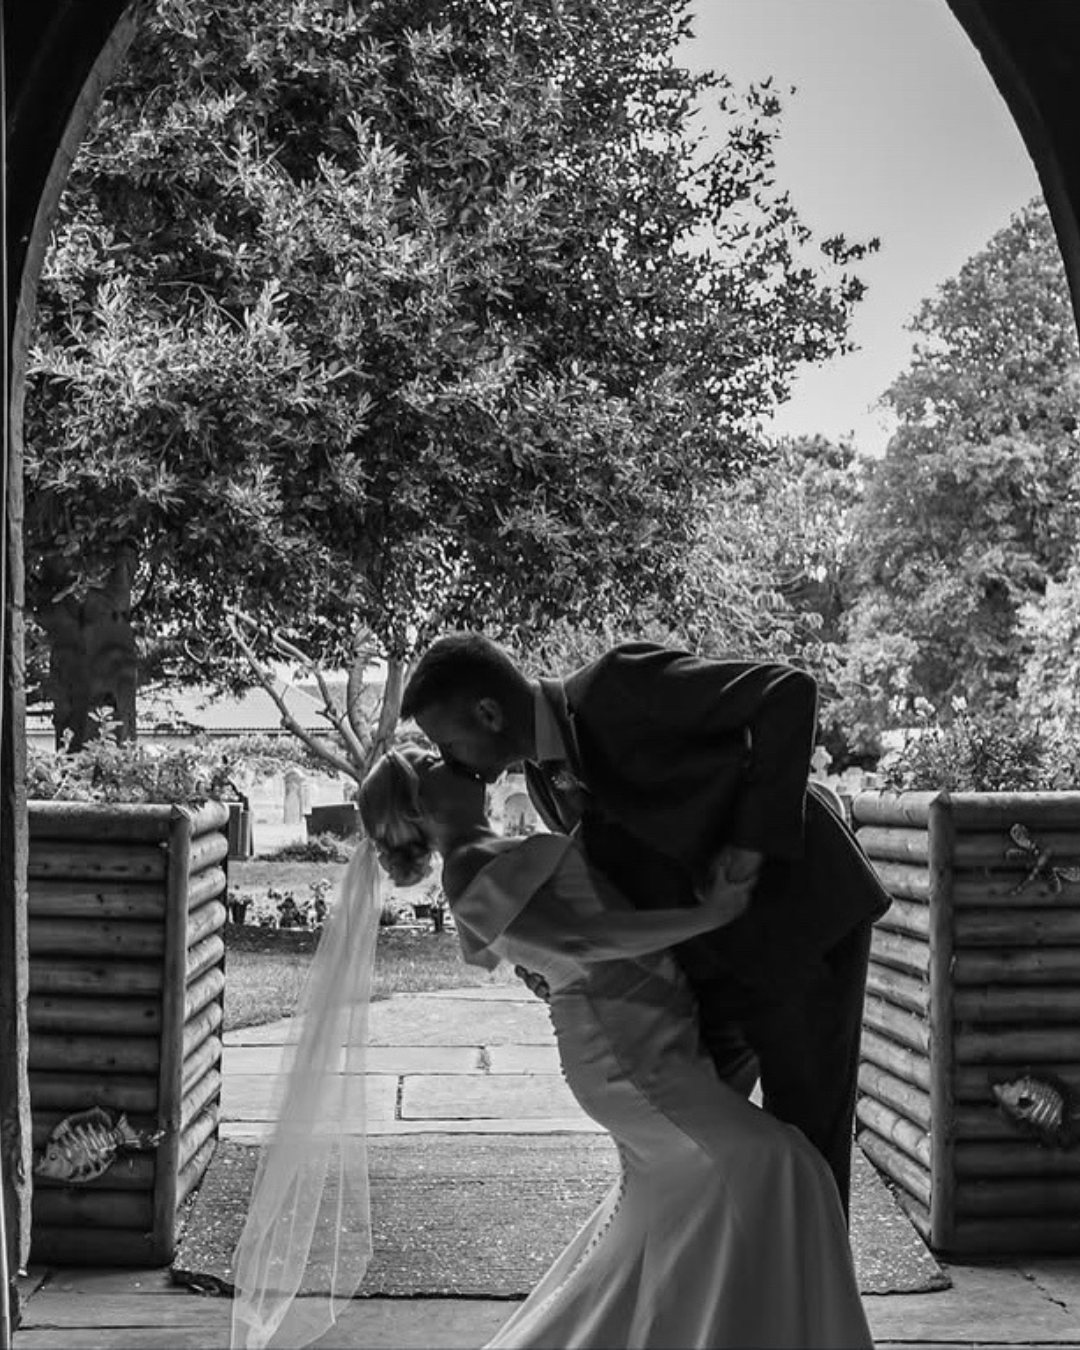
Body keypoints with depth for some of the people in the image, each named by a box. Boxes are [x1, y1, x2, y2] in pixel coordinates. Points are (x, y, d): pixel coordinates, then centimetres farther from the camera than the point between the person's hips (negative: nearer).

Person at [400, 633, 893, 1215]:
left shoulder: (620, 681, -21)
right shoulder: (546, 778, 5)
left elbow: (790, 691, -22)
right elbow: (619, 882, 15)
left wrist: (752, 838, -25)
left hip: (806, 911, -8)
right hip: (720, 952, 8)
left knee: (805, 1139, -2)